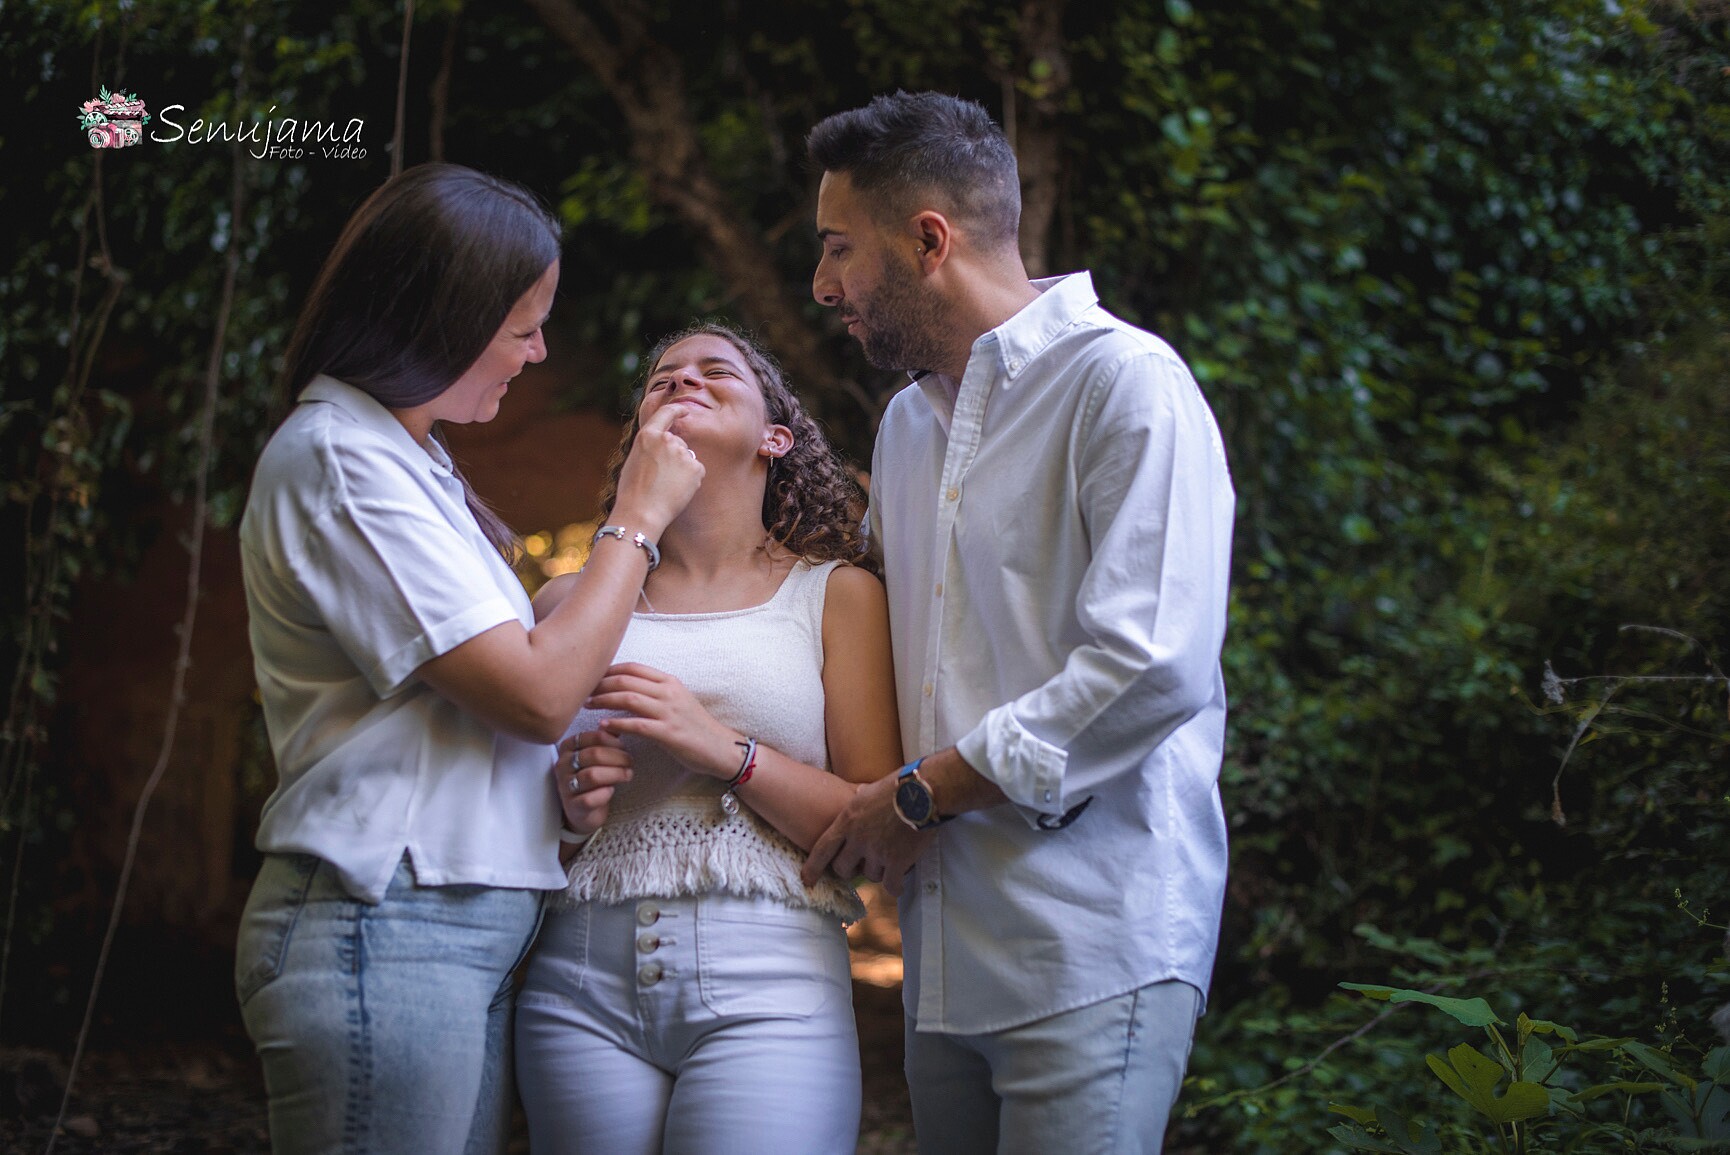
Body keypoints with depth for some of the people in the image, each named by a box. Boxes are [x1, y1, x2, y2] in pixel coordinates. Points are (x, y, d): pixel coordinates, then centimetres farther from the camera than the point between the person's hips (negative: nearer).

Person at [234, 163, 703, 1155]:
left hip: (468, 938, 9)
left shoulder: (402, 457, 19)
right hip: (387, 932, -9)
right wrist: (640, 518, -5)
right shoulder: (337, 458, -11)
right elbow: (537, 693, -15)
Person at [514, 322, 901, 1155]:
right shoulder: (573, 600, 15)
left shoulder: (836, 594, 9)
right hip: (582, 984, 2)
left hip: (766, 987, -2)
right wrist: (564, 803, -1)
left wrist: (726, 751, -11)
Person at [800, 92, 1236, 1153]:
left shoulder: (1124, 382, -8)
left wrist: (919, 796, -12)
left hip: (1090, 955, -8)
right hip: (947, 952, 8)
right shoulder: (909, 421, 21)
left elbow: (1152, 668, -19)